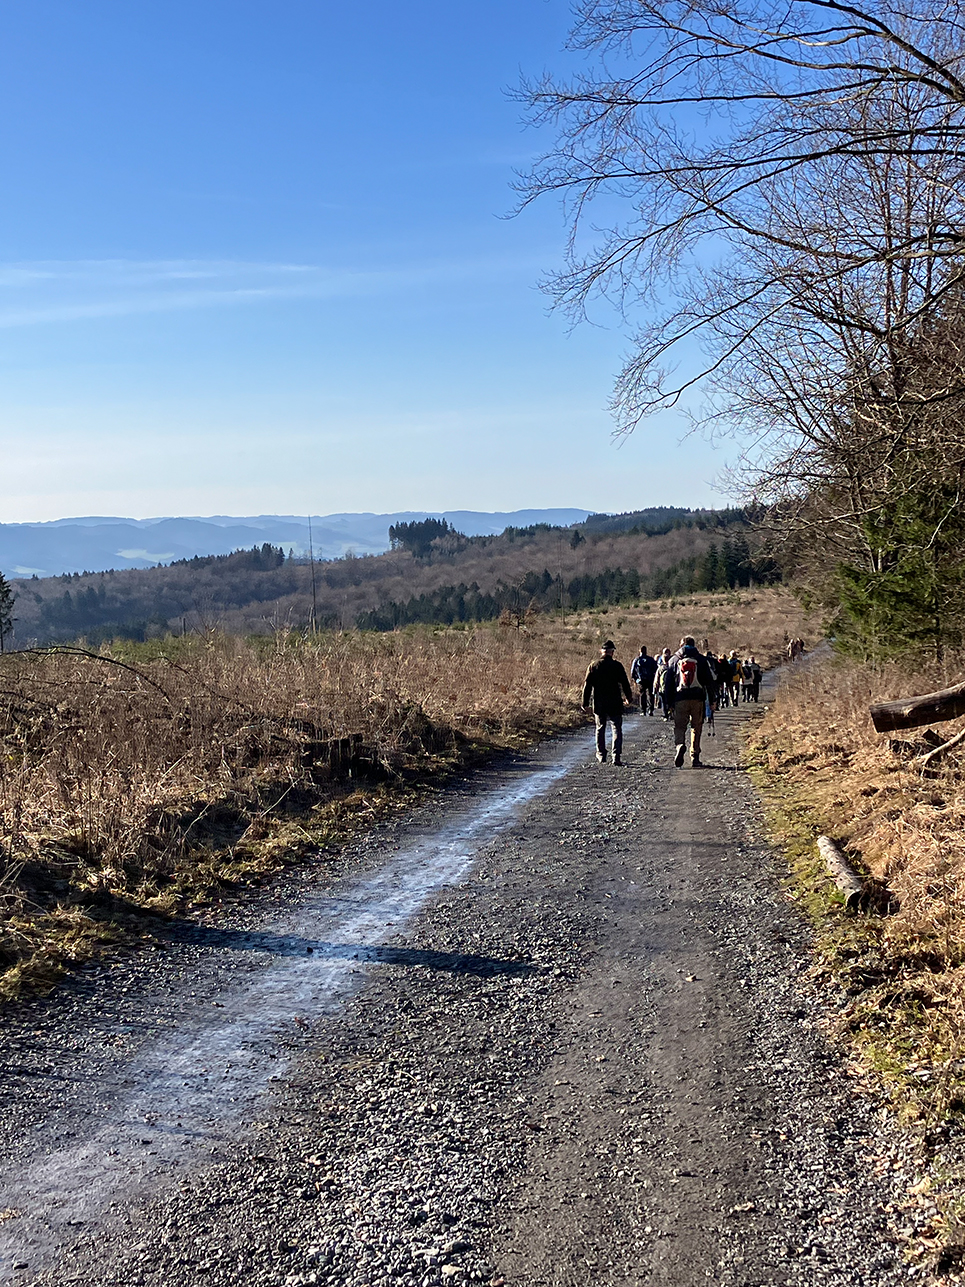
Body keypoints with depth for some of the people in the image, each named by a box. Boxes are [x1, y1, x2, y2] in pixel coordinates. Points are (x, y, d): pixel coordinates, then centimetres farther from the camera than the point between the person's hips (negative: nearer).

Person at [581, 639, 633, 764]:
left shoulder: (593, 666, 0)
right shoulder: (617, 665, -7)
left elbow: (587, 685, 1)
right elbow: (625, 684, -2)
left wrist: (585, 703, 7)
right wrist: (629, 698, 13)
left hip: (599, 704, 2)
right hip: (615, 704, -2)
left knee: (600, 729, 14)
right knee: (617, 729, 4)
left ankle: (601, 756, 17)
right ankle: (616, 756, -5)